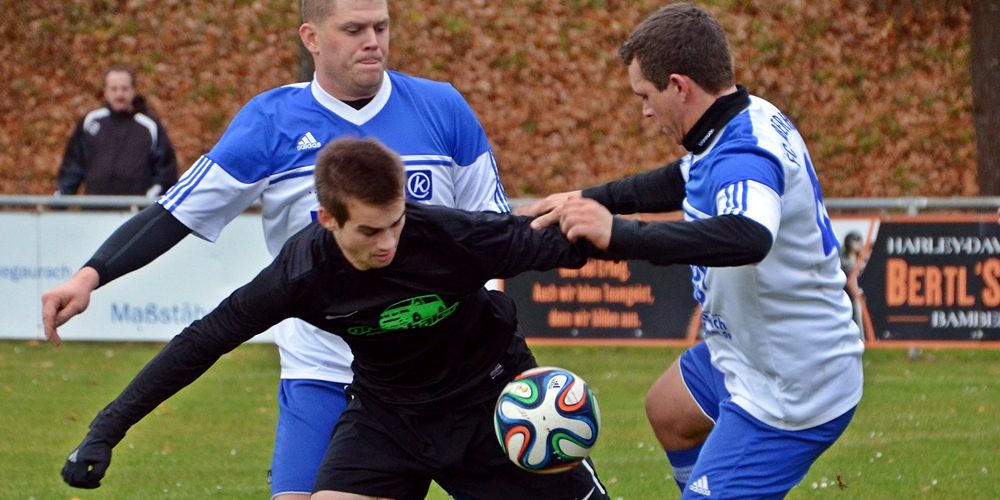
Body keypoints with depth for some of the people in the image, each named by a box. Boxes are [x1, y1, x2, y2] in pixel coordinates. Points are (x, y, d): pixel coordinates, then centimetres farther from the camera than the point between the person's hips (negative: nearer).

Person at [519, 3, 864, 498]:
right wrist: (588, 199, 14)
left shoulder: (743, 154, -31)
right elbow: (683, 180, 23)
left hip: (786, 394, -11)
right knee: (667, 409, 33)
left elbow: (747, 238, -53)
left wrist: (620, 235, -55)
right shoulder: (750, 120, 1)